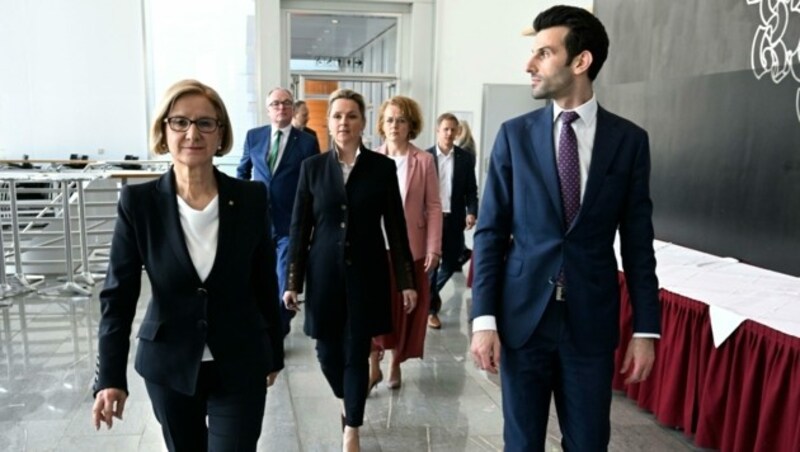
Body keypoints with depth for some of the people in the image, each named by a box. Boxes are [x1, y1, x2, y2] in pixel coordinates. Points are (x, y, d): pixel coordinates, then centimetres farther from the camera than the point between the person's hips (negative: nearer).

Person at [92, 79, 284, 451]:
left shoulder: (250, 198, -8)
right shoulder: (138, 202, -9)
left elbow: (264, 282, 0)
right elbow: (118, 294, -7)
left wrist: (274, 353, 7)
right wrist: (111, 376, -14)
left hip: (240, 365, 0)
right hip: (168, 365, 1)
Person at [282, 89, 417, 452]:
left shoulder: (382, 167, -2)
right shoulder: (312, 167, 1)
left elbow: (396, 227, -1)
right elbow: (300, 228, 2)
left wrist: (406, 280, -3)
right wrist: (293, 281, -1)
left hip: (366, 273, -1)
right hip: (324, 273, 2)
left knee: (356, 352, 4)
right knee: (327, 351, 8)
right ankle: (346, 402, 41)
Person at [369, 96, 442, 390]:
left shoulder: (424, 161, -1)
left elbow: (433, 207, -2)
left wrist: (434, 248, -7)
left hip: (411, 247, 0)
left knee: (405, 308, 9)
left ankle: (395, 364, 26)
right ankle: (373, 366, 15)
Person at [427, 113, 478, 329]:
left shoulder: (466, 158, 4)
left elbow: (471, 190, 4)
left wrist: (472, 212, -11)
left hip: (454, 219, 2)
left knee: (452, 263, 11)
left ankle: (430, 293, 38)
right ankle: (431, 308, 20)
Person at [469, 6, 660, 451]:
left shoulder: (629, 140, 0)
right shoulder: (514, 135, 0)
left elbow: (638, 241, 3)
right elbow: (490, 232, -2)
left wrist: (646, 328, 1)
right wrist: (484, 318, -7)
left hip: (592, 320, 0)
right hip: (522, 315, 0)